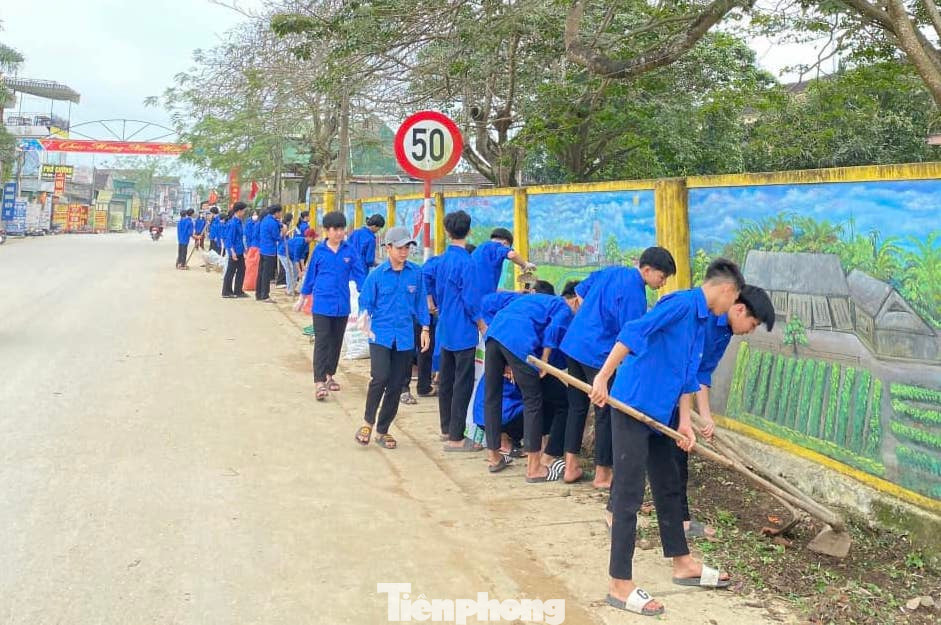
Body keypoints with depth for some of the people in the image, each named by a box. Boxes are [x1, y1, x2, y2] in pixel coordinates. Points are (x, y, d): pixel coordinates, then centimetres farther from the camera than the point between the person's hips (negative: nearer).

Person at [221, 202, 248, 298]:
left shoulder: (238, 221, 9)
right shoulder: (233, 223, -17)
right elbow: (230, 238, -19)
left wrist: (243, 250, 20)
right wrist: (232, 252, -21)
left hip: (239, 251, 9)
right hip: (235, 251, -9)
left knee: (241, 270, 12)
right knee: (231, 271, 1)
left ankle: (238, 291, 19)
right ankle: (226, 292, 10)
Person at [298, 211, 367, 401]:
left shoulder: (350, 251, -1)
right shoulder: (319, 251, -1)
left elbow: (360, 274, 1)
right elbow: (310, 274, 9)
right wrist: (302, 298, 16)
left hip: (342, 305, 2)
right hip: (322, 304, -2)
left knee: (336, 342, 14)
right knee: (321, 342, -6)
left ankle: (329, 375, 30)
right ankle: (320, 382, -10)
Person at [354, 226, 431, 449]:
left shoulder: (416, 273, 1)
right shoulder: (377, 275, -4)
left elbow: (420, 302, 9)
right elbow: (365, 303, 3)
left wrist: (425, 328, 7)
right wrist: (366, 322, -11)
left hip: (405, 338, 3)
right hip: (380, 336, -2)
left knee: (395, 385, 7)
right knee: (379, 378, -19)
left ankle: (382, 431, 23)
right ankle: (368, 422, 4)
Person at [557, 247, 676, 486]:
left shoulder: (608, 271, 10)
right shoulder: (634, 293, -15)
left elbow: (580, 292, 21)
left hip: (572, 343, 8)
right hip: (598, 355, -8)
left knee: (577, 407, 16)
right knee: (606, 413, 4)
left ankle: (571, 466, 21)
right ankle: (602, 475, 12)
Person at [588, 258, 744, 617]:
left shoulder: (701, 322, 16)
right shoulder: (682, 302, -14)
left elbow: (687, 375, 17)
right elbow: (634, 332, -24)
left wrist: (685, 421, 9)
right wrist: (602, 378, -28)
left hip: (658, 413, 10)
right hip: (632, 406, -10)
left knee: (669, 486, 19)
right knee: (628, 495, -6)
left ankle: (682, 564, 34)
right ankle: (620, 585, 1)